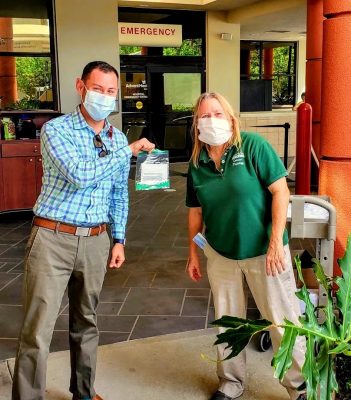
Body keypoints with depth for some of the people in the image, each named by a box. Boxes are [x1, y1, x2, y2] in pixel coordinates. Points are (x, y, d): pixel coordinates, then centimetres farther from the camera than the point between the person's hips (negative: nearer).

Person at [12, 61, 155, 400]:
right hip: (53, 238, -5)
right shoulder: (56, 130, -8)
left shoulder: (118, 139, 8)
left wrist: (118, 239, 12)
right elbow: (80, 175, -24)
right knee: (37, 332, -4)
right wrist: (129, 151, -16)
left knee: (86, 322, 18)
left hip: (96, 242, 5)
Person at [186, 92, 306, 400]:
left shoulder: (253, 146, -13)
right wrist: (193, 253, 10)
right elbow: (195, 211, 9)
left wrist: (276, 242, -18)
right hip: (220, 253, 4)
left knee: (283, 320, 5)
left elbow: (280, 191, -14)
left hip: (263, 251, -4)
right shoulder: (197, 164, 1)